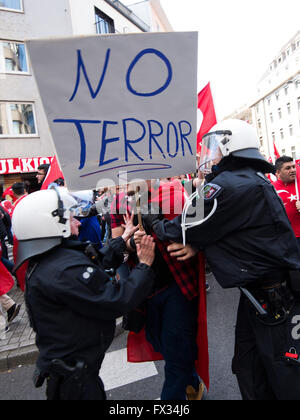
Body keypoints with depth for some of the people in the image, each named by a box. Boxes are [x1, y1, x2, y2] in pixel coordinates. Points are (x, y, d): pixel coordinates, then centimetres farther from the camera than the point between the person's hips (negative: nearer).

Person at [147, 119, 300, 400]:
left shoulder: (230, 186, -23)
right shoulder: (252, 180, 9)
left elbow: (185, 231, -14)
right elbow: (215, 230, 14)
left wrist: (154, 223, 2)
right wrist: (195, 247, 2)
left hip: (276, 301, -9)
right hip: (258, 296, 9)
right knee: (248, 372, 22)